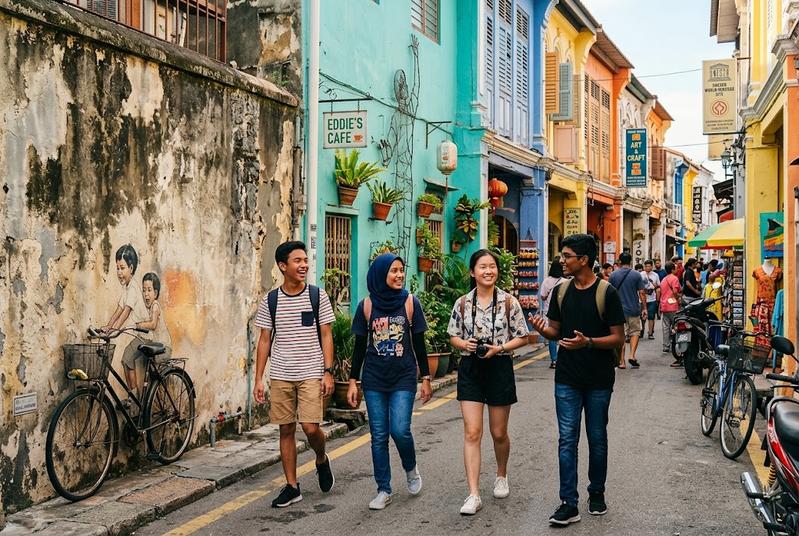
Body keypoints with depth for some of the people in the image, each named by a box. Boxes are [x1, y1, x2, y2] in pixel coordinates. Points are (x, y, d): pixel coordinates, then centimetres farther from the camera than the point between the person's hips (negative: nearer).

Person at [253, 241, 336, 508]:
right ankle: (292, 486, 18)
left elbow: (326, 336, 1)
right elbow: (264, 340, 7)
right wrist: (258, 379, 3)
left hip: (311, 374, -2)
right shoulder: (270, 300, 3)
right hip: (280, 376, 2)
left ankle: (321, 459, 23)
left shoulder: (318, 296, 0)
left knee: (311, 428, -10)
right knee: (286, 430, 6)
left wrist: (328, 371, -7)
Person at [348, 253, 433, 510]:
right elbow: (360, 346, 6)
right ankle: (384, 491, 15)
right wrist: (353, 382, 3)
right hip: (374, 380, 1)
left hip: (403, 379, -1)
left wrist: (425, 378, 3)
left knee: (400, 430, -12)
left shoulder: (410, 302, -1)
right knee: (379, 436, 3)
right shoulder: (367, 305, 1)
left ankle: (411, 469, 19)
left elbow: (419, 343, 4)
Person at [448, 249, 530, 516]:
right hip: (470, 369, 1)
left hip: (500, 367, -1)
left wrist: (500, 347, -15)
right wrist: (464, 344, -12)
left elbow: (522, 337, 1)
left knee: (499, 433, 12)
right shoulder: (462, 303, 1)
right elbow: (453, 336, 9)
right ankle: (474, 495, -4)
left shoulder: (508, 301, -4)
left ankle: (501, 476, 39)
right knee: (472, 433, -6)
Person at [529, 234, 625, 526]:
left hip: (598, 380, -3)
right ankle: (569, 503, 3)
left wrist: (588, 342, -26)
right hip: (567, 378, 3)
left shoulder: (606, 293, -10)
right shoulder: (561, 291, 5)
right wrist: (543, 329, -11)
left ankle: (597, 493, 28)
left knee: (597, 438, 11)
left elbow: (618, 338, -9)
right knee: (567, 439, 0)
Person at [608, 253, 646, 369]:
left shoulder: (613, 275, -1)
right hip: (634, 310, 0)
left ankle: (621, 361, 4)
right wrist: (644, 309, 4)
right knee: (635, 332, 16)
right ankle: (632, 356, 1)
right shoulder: (636, 275, -3)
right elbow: (641, 293, -4)